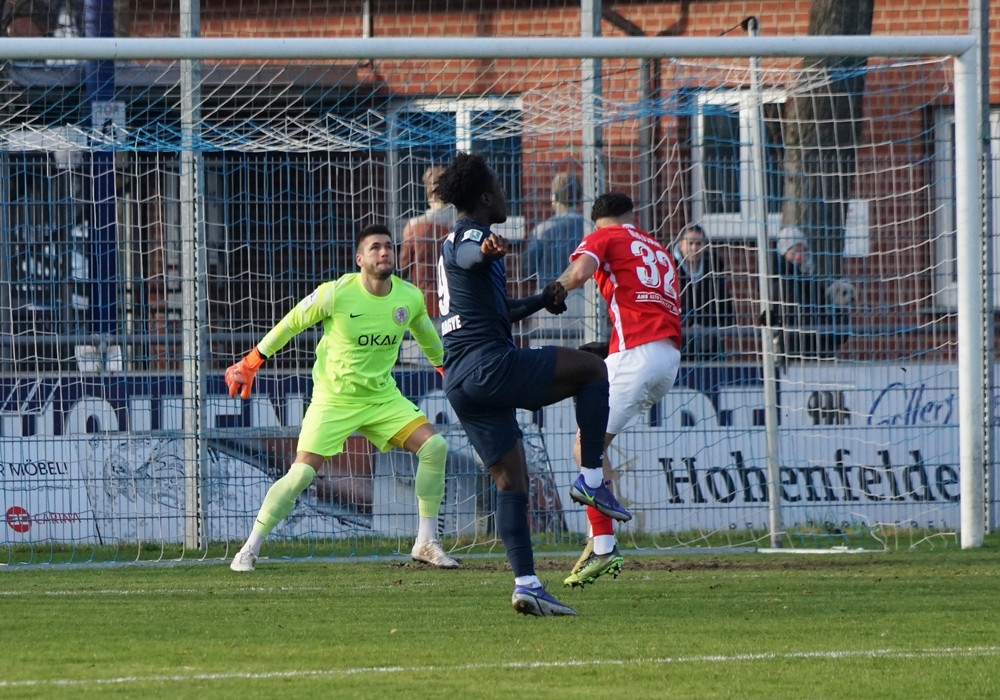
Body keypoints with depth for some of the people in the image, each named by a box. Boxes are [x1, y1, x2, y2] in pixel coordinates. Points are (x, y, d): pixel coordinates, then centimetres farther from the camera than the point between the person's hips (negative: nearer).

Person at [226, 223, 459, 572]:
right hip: (333, 400, -4)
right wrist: (250, 363, 1)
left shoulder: (410, 298, -5)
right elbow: (290, 324, -4)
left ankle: (426, 543, -1)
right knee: (301, 474, -13)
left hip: (383, 396, 4)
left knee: (434, 446, -12)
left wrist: (445, 366, 32)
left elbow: (426, 334, 18)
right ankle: (249, 550, 1)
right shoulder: (336, 294, -18)